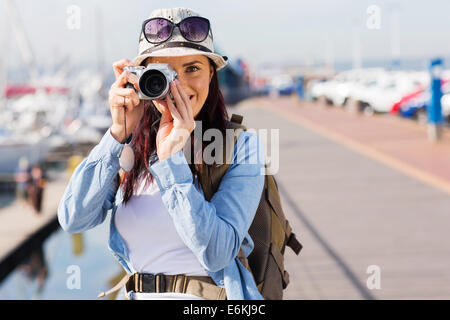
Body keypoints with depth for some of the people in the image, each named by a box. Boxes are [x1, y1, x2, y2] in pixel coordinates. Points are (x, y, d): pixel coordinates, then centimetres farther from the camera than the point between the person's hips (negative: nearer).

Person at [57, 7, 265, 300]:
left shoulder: (241, 146, -5)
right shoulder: (129, 147, 5)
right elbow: (73, 220, -7)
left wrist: (171, 159, -18)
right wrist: (119, 133, -13)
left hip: (209, 296, -3)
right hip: (138, 294, 3)